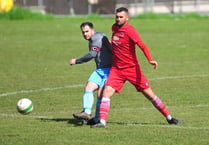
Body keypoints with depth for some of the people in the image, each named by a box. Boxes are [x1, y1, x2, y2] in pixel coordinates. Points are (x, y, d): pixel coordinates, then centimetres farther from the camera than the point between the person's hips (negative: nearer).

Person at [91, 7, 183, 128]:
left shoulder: (129, 30, -15)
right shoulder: (114, 27, 5)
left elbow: (142, 45, -28)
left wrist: (150, 59, -41)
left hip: (132, 68, -5)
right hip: (116, 69, 5)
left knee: (149, 94, 0)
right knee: (107, 91, -15)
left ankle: (169, 118, 11)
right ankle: (102, 122, -16)